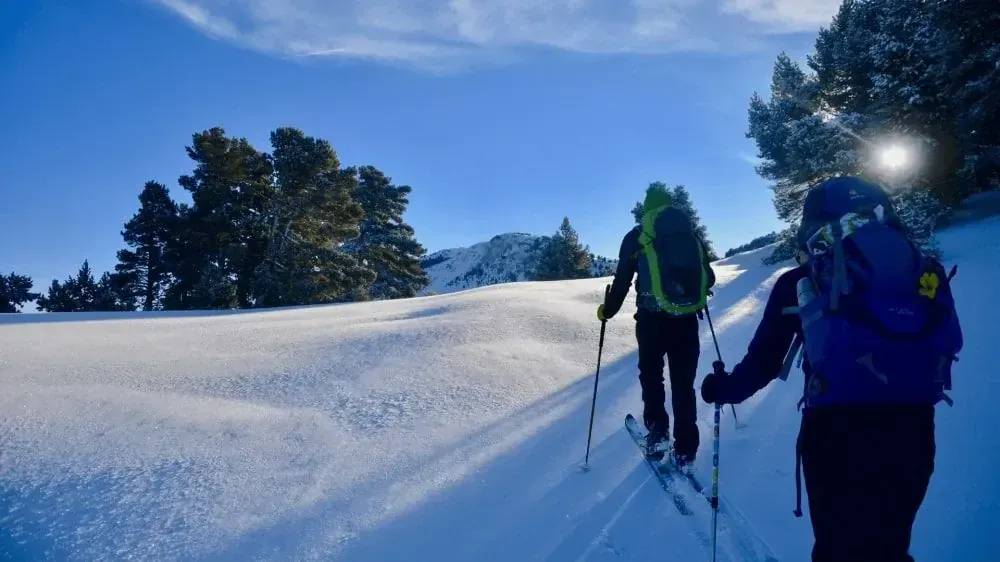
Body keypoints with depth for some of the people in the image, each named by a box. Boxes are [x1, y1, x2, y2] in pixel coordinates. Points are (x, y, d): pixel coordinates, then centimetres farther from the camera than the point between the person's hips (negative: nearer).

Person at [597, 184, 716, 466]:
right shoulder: (691, 234, 11)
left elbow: (622, 280, 1)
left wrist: (607, 310, 15)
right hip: (687, 319, 3)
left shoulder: (637, 236, 2)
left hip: (652, 319, -2)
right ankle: (685, 450, 8)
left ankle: (657, 433, 7)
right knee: (684, 383, 8)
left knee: (651, 375, 16)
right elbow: (709, 278, 16)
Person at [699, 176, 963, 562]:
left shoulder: (801, 283, 1)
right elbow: (948, 345, 18)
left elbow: (764, 361, 4)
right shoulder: (927, 272, 9)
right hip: (911, 431, 3)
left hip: (834, 433, -3)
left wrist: (725, 388, 23)